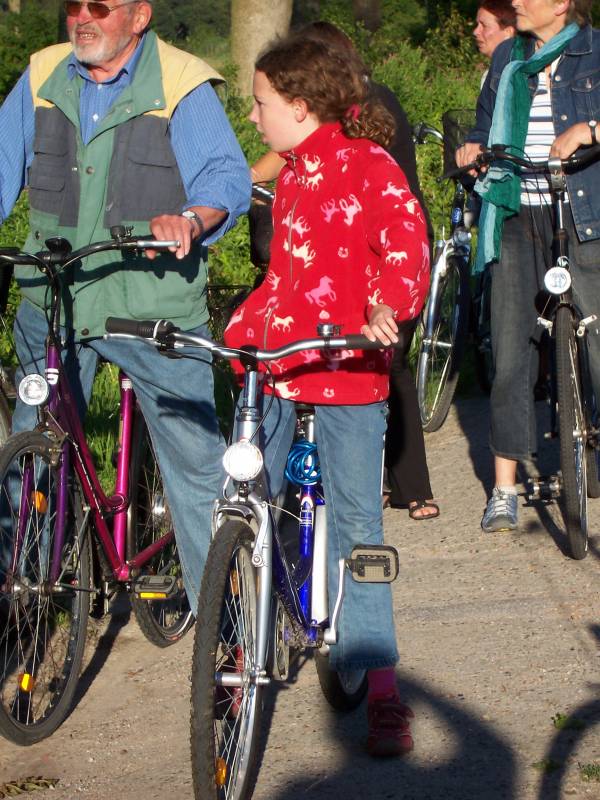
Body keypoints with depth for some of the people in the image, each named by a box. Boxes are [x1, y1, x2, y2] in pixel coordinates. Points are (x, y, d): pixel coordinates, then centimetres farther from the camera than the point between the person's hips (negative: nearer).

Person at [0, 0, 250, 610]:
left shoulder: (183, 88, -6)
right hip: (51, 303, 4)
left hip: (152, 306, -3)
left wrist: (190, 219, -36)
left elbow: (225, 175, -15)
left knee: (195, 456, 0)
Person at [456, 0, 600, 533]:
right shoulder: (507, 59, 16)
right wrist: (474, 146, 5)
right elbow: (487, 122, 25)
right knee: (511, 354, 2)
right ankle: (504, 488, 8)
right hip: (517, 219, 4)